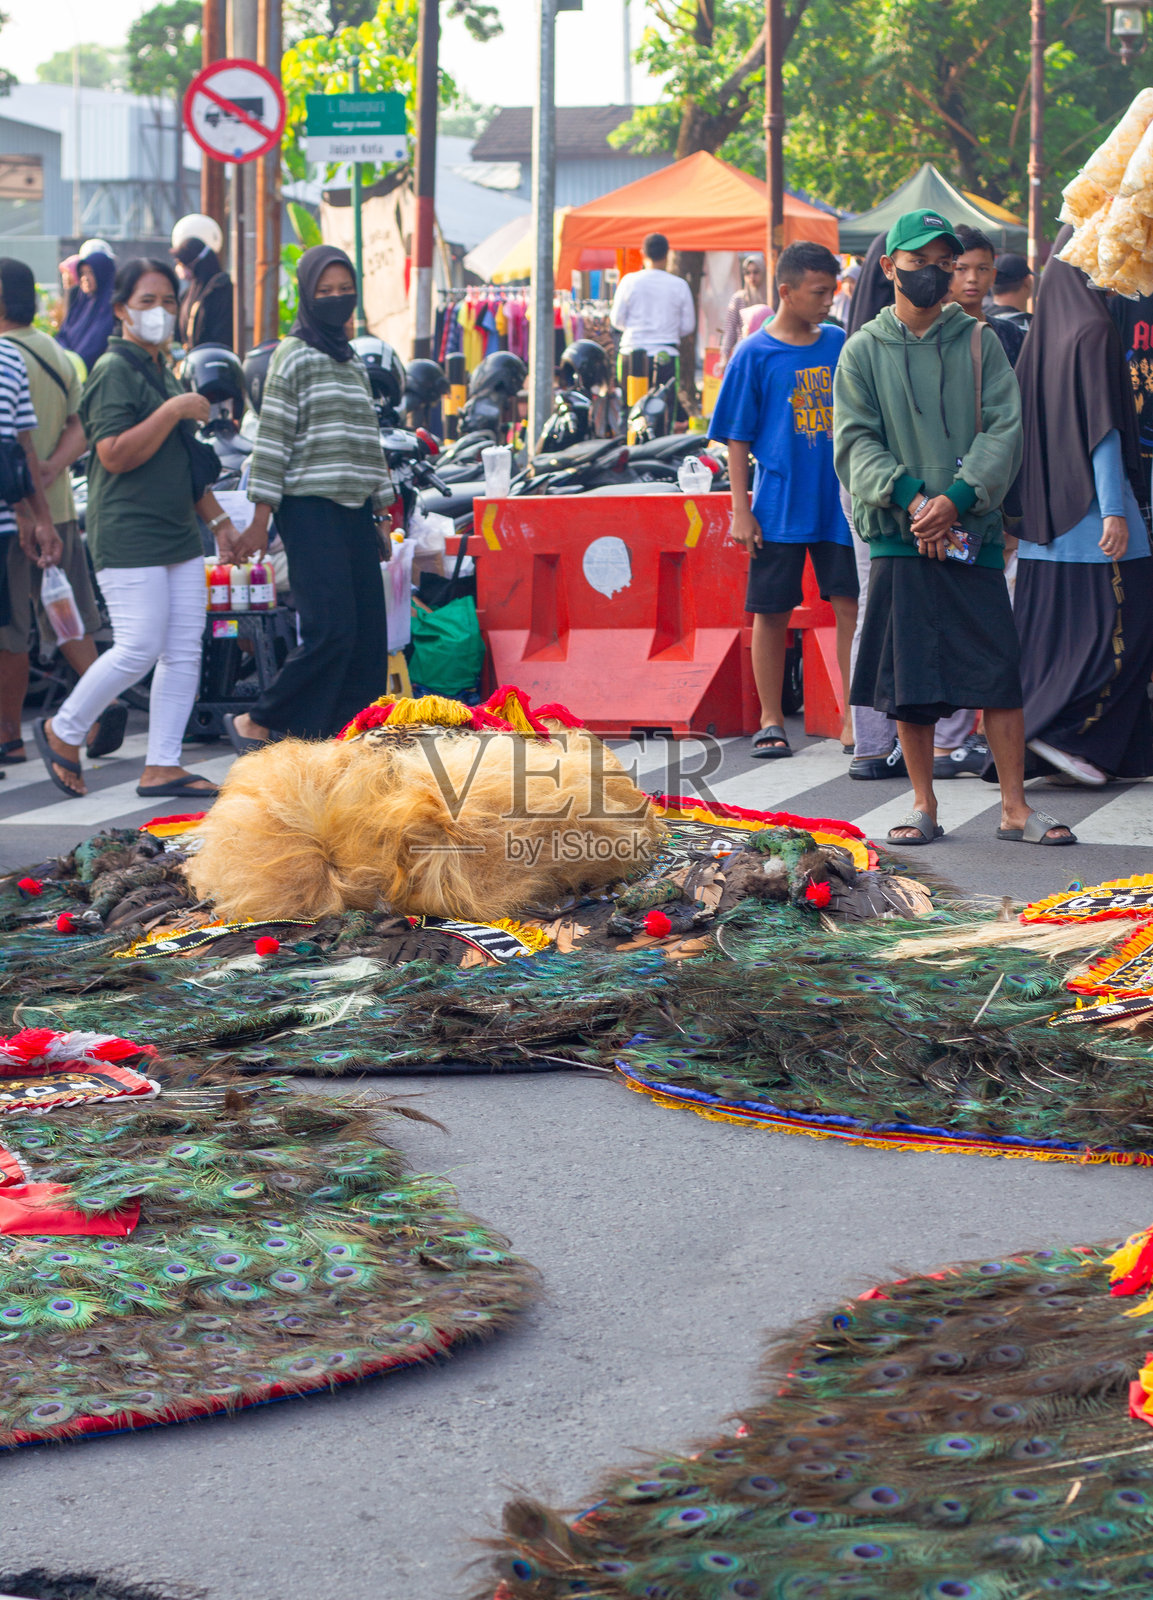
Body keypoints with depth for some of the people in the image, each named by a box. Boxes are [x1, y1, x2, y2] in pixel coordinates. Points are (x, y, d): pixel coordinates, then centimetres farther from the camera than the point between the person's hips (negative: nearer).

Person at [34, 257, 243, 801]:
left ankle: (162, 766, 6)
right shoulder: (114, 372, -9)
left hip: (178, 535, 9)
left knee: (184, 652, 3)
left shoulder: (162, 373, 19)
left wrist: (218, 520, 25)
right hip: (129, 537, -9)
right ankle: (61, 732, 8)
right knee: (139, 649, -11)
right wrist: (174, 411, -19)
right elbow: (115, 455, -20)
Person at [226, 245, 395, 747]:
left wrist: (383, 510, 19)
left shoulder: (354, 363, 20)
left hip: (354, 512, 7)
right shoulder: (294, 356, -2)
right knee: (331, 628, -14)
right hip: (310, 511, -7)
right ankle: (256, 722, -4)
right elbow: (272, 438, -7)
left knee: (368, 631, -1)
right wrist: (261, 517, -12)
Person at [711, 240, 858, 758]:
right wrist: (741, 511, -6)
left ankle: (855, 716, 2)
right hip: (778, 508, -2)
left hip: (838, 502, 2)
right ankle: (771, 721, 14)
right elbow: (738, 440, -1)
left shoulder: (839, 344, 6)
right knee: (772, 614, 4)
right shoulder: (754, 355, -3)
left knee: (851, 606, -3)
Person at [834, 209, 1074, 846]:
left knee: (999, 672, -4)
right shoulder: (863, 351, 7)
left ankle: (1015, 806, 2)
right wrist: (910, 496, -16)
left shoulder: (979, 343, 8)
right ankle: (923, 805, 13)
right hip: (897, 536, 0)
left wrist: (957, 498, -15)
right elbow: (855, 442, 0)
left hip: (973, 532, 0)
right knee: (907, 678, 2)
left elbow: (1004, 429, 0)